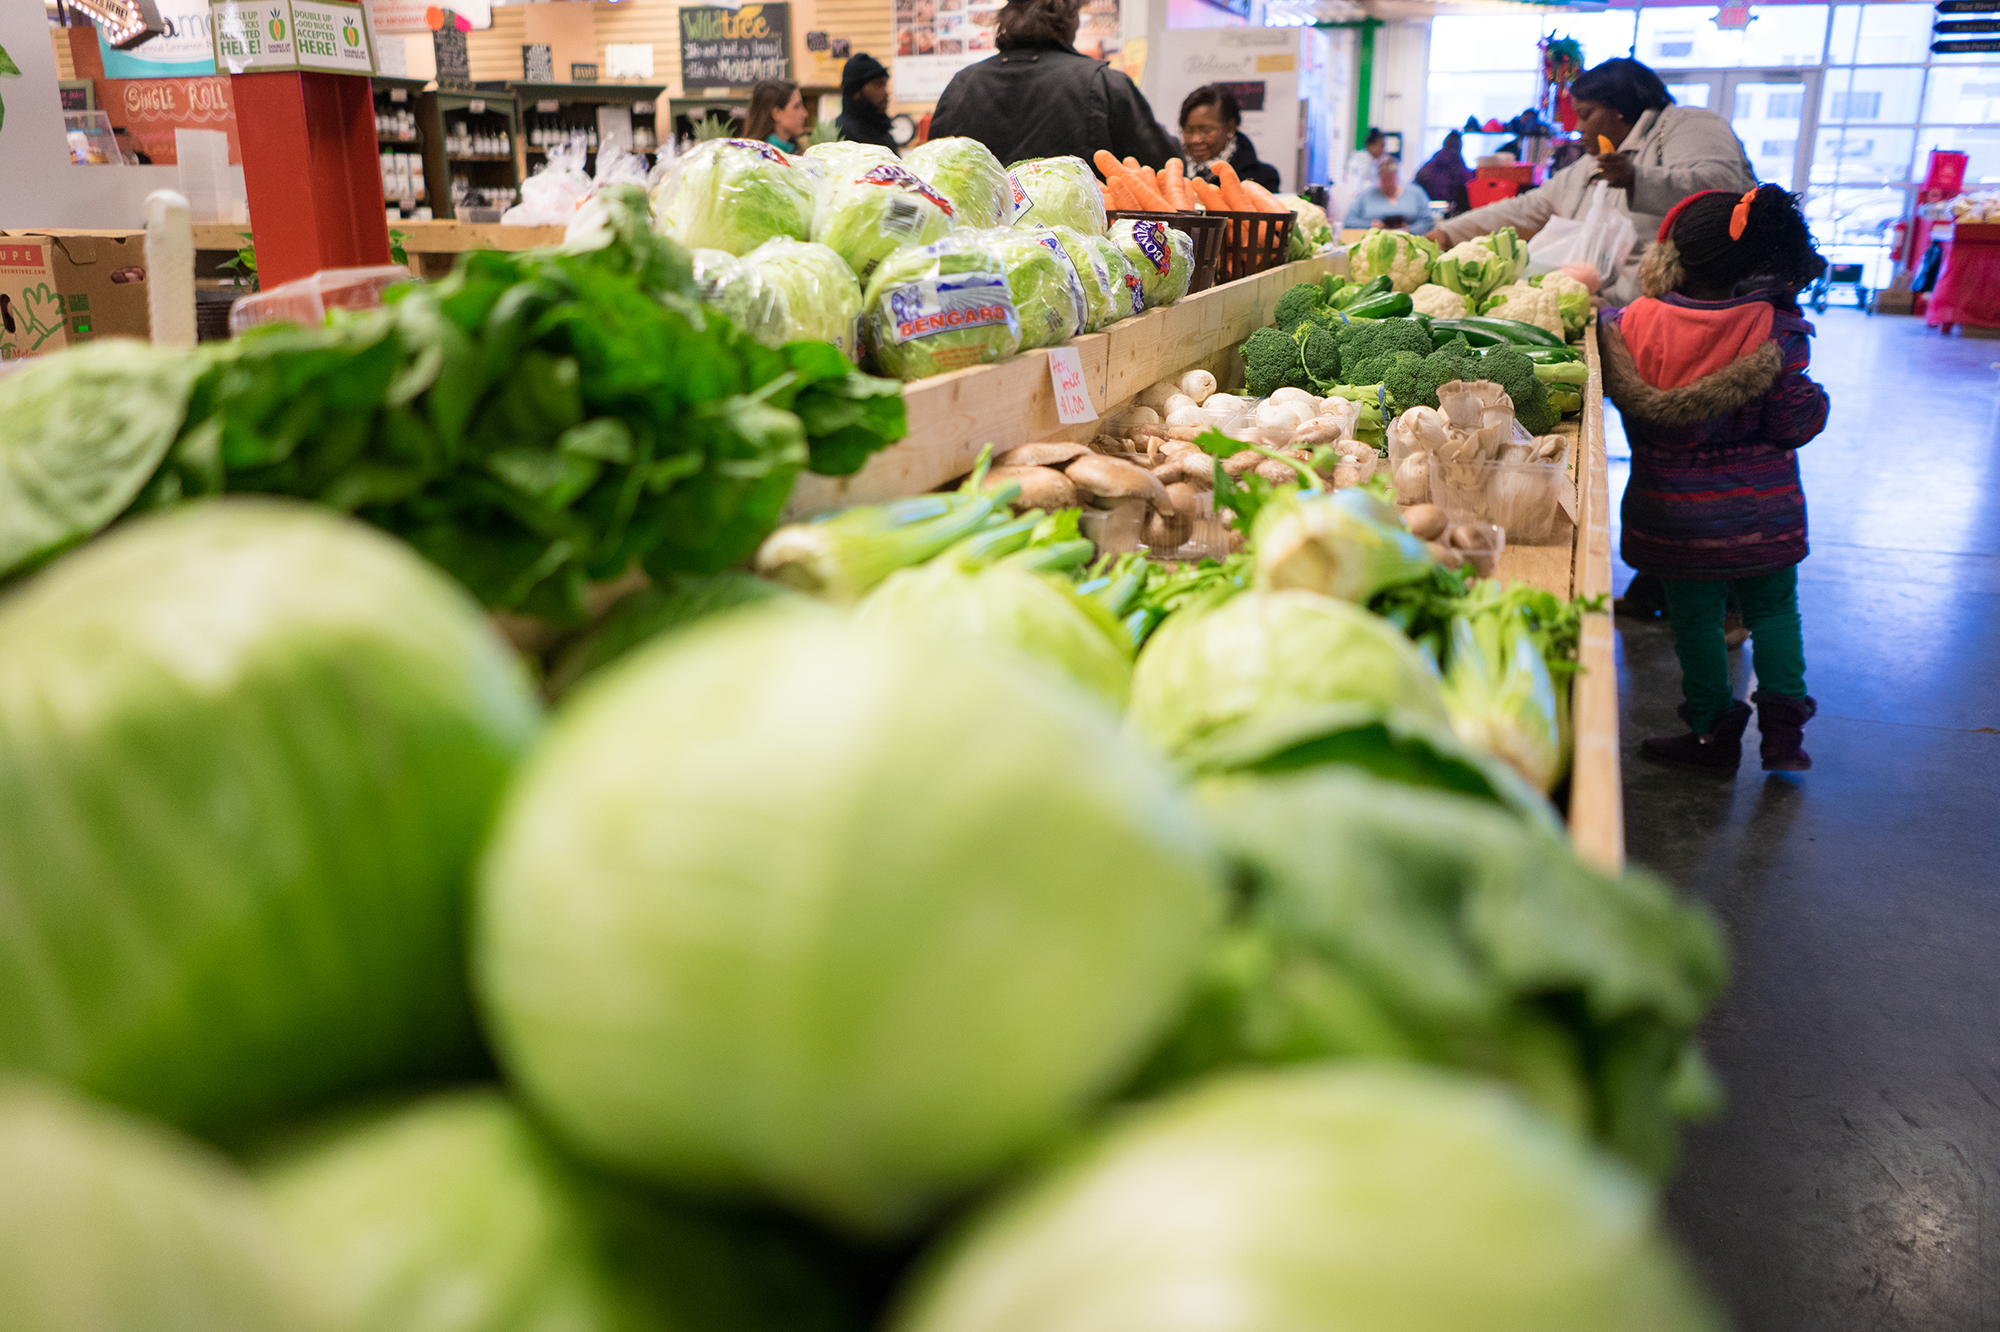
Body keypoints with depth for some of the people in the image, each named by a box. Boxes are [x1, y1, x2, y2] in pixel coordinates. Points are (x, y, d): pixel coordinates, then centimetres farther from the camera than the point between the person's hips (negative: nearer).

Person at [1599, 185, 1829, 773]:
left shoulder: (1634, 322, -14)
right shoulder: (1774, 331, -13)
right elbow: (1794, 423, -10)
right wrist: (1817, 402, 11)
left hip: (1676, 513, 0)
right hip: (1763, 513, 1)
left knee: (1695, 616, 12)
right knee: (1773, 609, 18)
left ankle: (1713, 730, 21)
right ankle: (1782, 730, 21)